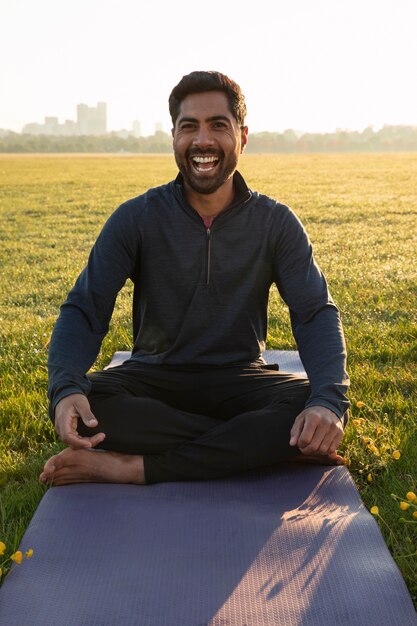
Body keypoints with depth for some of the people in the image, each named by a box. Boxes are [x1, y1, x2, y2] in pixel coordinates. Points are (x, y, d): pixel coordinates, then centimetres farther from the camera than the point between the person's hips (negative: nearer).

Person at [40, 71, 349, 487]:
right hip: (155, 379, 0)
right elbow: (84, 309, -10)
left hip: (239, 380, 1)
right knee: (82, 404, -31)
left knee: (322, 407, -30)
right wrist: (66, 387, -33)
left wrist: (328, 399, -32)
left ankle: (131, 468, -31)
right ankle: (256, 443, -25)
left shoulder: (276, 223, -3)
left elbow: (317, 313, -11)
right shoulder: (136, 218, -4)